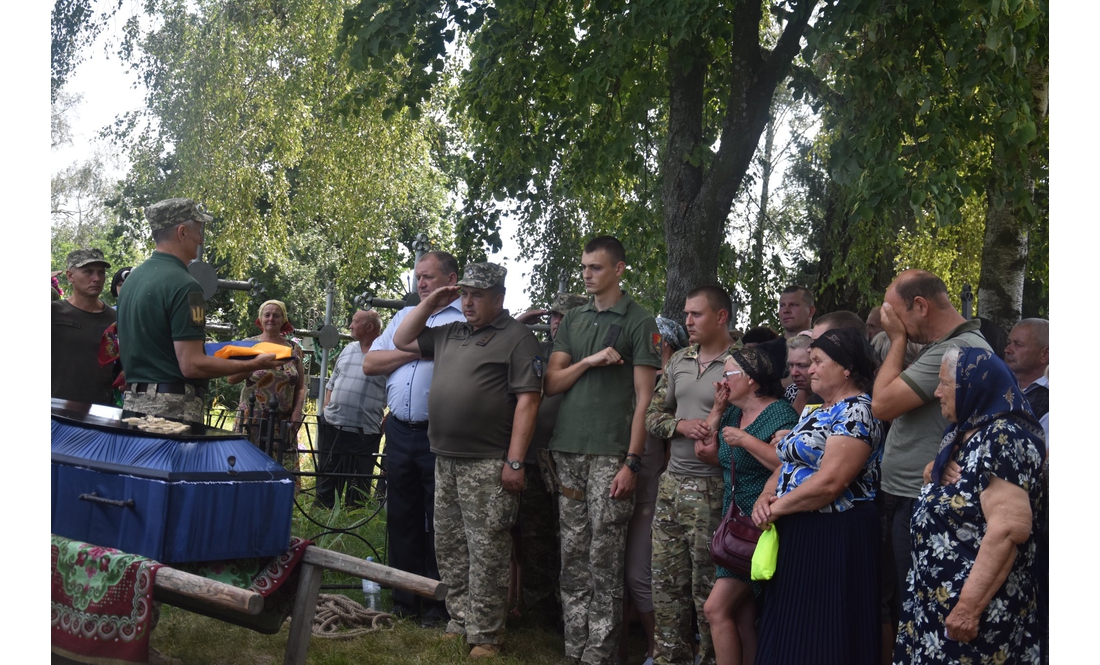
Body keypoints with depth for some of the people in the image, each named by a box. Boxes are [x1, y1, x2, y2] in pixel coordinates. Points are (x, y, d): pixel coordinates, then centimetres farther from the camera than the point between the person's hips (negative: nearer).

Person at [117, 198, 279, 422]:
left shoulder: (133, 278, 12)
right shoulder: (183, 286, -16)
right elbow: (191, 366, -19)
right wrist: (253, 365, -10)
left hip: (132, 401, 9)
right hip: (172, 409, -9)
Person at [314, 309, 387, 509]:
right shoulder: (348, 350, 12)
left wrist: (386, 425, -10)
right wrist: (325, 412, 11)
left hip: (363, 433, -6)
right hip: (332, 427, 6)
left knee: (358, 488, 5)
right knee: (326, 480, 12)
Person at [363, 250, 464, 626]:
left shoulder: (467, 319, -3)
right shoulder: (405, 316, 17)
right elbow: (370, 363, 8)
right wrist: (416, 351, -4)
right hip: (400, 432, 6)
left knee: (439, 524, 2)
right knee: (401, 518, 12)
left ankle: (437, 604, 12)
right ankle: (404, 600, 22)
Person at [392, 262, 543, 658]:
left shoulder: (516, 338, -6)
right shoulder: (448, 334, 17)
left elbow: (527, 401, -12)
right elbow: (402, 341, 26)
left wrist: (514, 462, -17)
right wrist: (429, 304, 11)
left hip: (487, 465, -8)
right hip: (446, 461, 8)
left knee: (486, 553, -4)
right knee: (450, 549, 12)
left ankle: (485, 636, 3)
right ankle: (461, 623, 23)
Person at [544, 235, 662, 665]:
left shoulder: (639, 322, 0)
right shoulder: (573, 320, 16)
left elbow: (644, 397, -5)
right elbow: (552, 383, 12)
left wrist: (632, 461, -11)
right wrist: (589, 361, -6)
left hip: (610, 455, -5)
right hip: (567, 452, 5)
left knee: (604, 558, -3)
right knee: (573, 554, 7)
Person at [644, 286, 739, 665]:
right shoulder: (678, 362, 12)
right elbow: (653, 416, 14)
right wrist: (680, 425, -5)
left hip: (712, 490, -6)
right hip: (673, 482, 6)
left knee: (708, 586, 1)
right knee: (667, 581, 11)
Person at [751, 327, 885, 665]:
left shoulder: (856, 412, -14)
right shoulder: (814, 412, 16)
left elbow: (828, 483, -22)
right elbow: (788, 464, 17)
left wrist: (776, 508, -12)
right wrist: (765, 498, -3)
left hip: (835, 537, -9)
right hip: (797, 533, 9)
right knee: (790, 633, 13)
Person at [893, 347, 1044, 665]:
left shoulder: (1003, 439, -19)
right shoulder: (964, 431, 10)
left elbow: (1009, 529, -27)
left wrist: (969, 607, -27)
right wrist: (935, 471, 1)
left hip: (977, 597, -9)